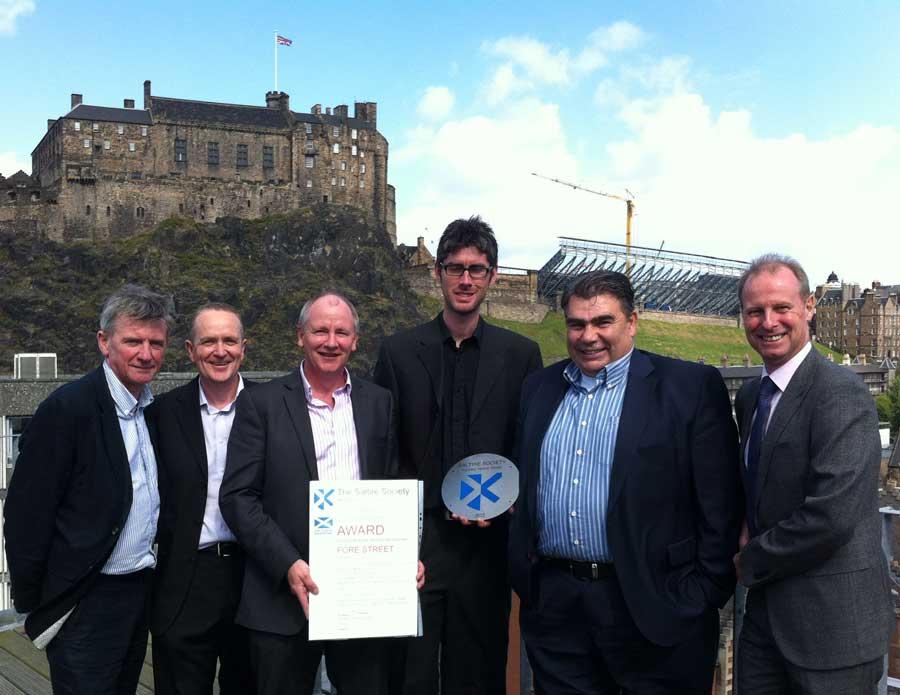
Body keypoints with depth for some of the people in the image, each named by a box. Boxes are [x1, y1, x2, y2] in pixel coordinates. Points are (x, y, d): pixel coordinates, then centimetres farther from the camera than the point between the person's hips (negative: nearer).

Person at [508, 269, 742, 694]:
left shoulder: (691, 387, -6)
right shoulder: (540, 388, 10)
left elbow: (720, 504, -7)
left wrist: (701, 598, -9)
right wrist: (524, 577, 6)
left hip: (654, 607, -4)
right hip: (553, 604, 4)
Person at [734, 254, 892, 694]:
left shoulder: (841, 394, -19)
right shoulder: (750, 395, 7)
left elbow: (832, 517, -25)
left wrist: (752, 560, -11)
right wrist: (747, 531, 0)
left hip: (831, 621, -7)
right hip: (765, 609, 7)